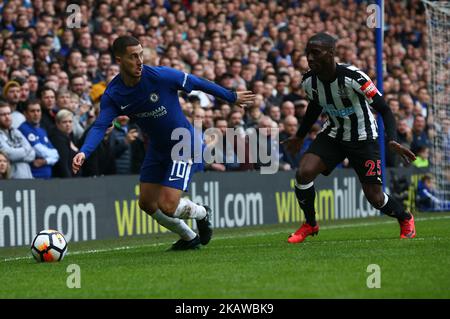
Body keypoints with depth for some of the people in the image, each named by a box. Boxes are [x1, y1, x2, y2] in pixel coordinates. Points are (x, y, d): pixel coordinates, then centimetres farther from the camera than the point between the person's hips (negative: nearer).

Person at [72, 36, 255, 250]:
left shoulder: (160, 76, -24)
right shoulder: (112, 95, -13)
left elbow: (198, 83, -12)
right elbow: (100, 126, -22)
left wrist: (232, 97, -1)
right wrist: (84, 152, -42)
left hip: (185, 145, -6)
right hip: (157, 149, 6)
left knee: (167, 206, -14)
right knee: (147, 203, 7)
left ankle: (202, 214, 20)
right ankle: (190, 238, 31)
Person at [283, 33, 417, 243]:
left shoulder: (353, 78, -29)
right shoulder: (309, 81, -12)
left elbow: (384, 109, -23)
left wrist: (392, 140, -37)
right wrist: (300, 137, 23)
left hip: (363, 138, -4)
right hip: (333, 133, 4)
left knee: (374, 197, -3)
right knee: (303, 172, -18)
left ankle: (405, 219, 31)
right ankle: (310, 224, 6)